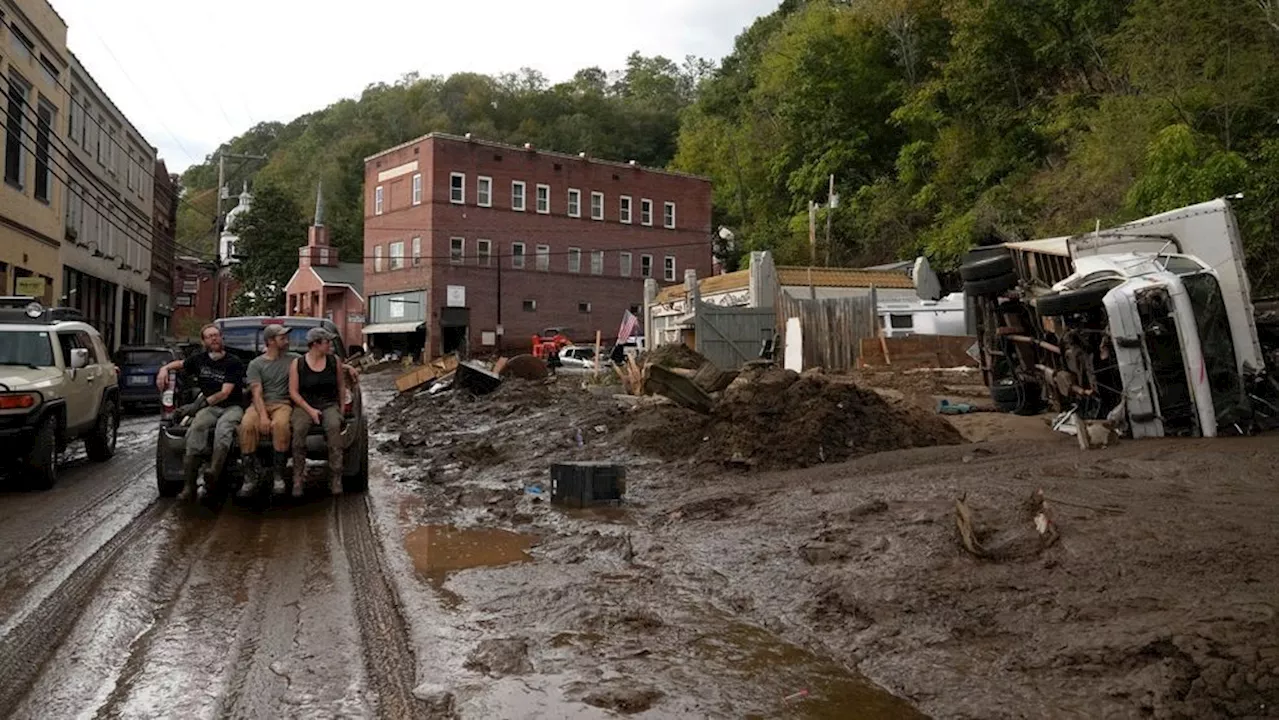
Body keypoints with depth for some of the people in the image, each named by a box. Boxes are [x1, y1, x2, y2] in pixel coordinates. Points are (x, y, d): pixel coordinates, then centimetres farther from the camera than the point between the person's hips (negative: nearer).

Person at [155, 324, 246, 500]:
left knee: (223, 426, -38)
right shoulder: (200, 359, 12)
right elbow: (178, 364, 29)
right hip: (210, 407, 3)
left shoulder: (233, 363, -3)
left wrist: (203, 402, -10)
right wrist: (164, 369, 9)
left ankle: (213, 473, -55)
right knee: (196, 428, -30)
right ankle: (189, 485, -35)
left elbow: (225, 393, -9)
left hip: (231, 407, -3)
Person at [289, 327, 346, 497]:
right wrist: (310, 410, -12)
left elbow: (341, 385, 17)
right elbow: (293, 392, -1)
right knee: (299, 429, -33)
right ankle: (298, 479, -23)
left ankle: (335, 479, -28)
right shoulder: (297, 364, 1)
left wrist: (341, 408, 8)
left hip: (329, 405, 1)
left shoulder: (334, 361, 7)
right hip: (305, 405, -1)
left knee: (334, 426, -33)